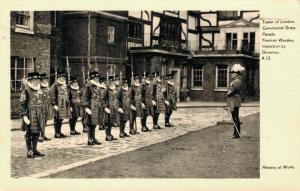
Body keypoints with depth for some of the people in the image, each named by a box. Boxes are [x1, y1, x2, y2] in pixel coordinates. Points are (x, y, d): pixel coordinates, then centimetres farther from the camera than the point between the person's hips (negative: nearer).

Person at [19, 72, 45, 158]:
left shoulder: (39, 91, 13)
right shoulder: (26, 92, -9)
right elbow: (22, 105, -13)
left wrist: (42, 115, 18)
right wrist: (24, 116, -20)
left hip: (38, 116, 7)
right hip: (30, 116, -7)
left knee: (37, 133, 12)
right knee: (29, 133, 0)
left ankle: (35, 150, 23)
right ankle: (29, 152, 6)